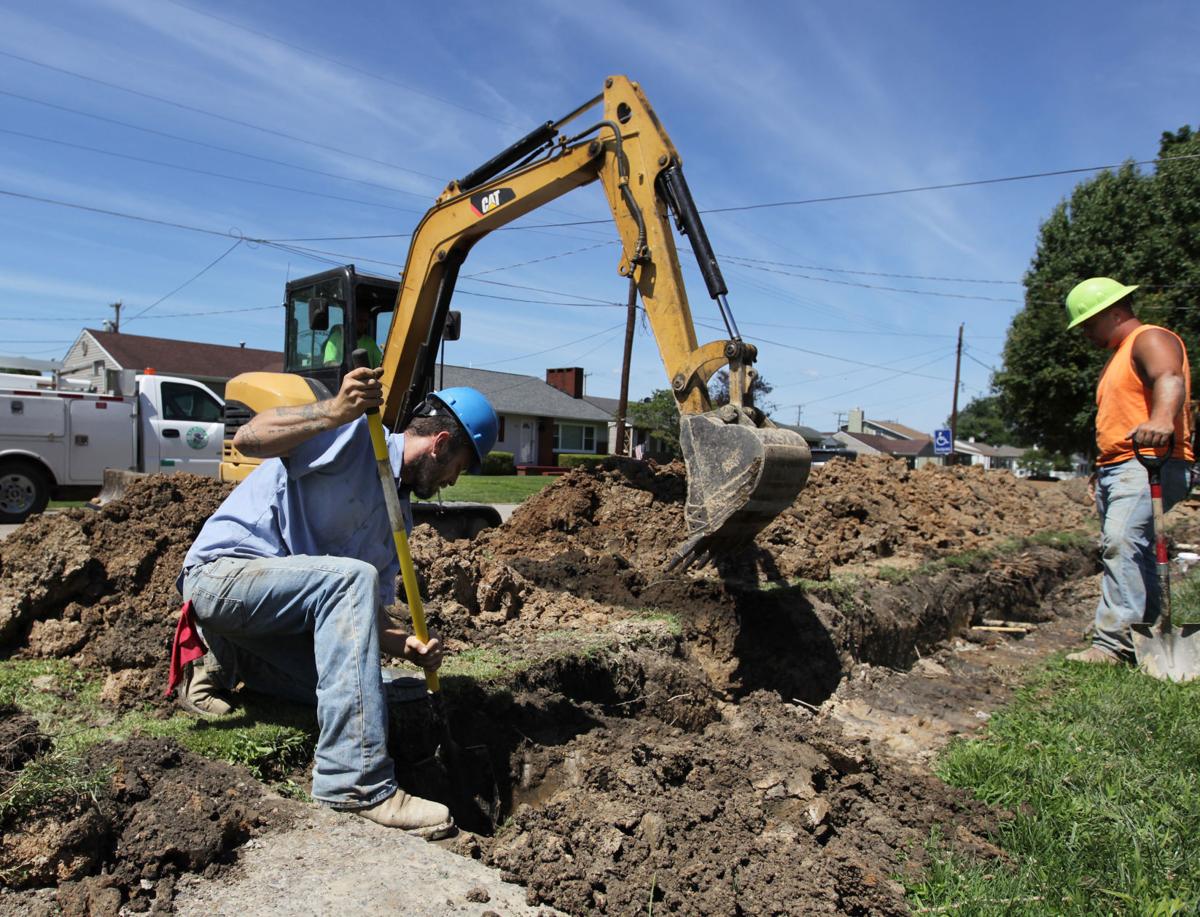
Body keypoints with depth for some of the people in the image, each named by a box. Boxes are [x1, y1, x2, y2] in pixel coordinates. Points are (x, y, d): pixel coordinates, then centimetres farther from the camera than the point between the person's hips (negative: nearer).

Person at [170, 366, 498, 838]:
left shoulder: (398, 515, 11)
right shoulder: (358, 435, -11)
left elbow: (363, 614, 8)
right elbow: (248, 438, -25)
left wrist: (407, 646, -12)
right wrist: (333, 412, -40)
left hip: (280, 599, 8)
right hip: (222, 570, -8)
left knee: (361, 686, -6)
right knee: (351, 578, -32)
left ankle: (227, 662, 13)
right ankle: (357, 782, -33)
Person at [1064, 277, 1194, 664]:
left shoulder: (1150, 339, -3)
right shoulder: (1118, 356, 28)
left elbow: (1170, 379, -25)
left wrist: (1162, 418, -45)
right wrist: (1101, 471, 28)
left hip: (1148, 463, -10)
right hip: (1114, 468, 11)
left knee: (1121, 542, -23)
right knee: (1130, 552, 10)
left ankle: (1114, 641, -26)